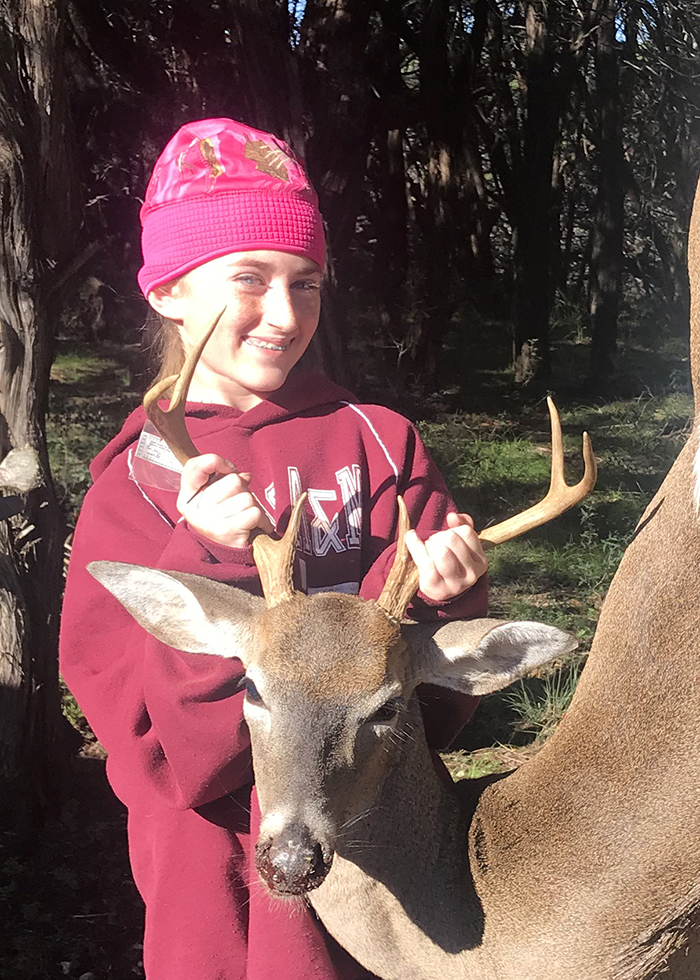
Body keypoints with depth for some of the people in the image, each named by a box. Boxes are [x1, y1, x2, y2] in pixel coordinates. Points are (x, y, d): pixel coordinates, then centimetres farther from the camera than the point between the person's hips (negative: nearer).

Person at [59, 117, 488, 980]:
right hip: (219, 857, -1)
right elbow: (152, 747, -14)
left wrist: (439, 591, -22)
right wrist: (215, 565, -26)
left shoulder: (379, 442, -2)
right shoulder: (135, 482, -6)